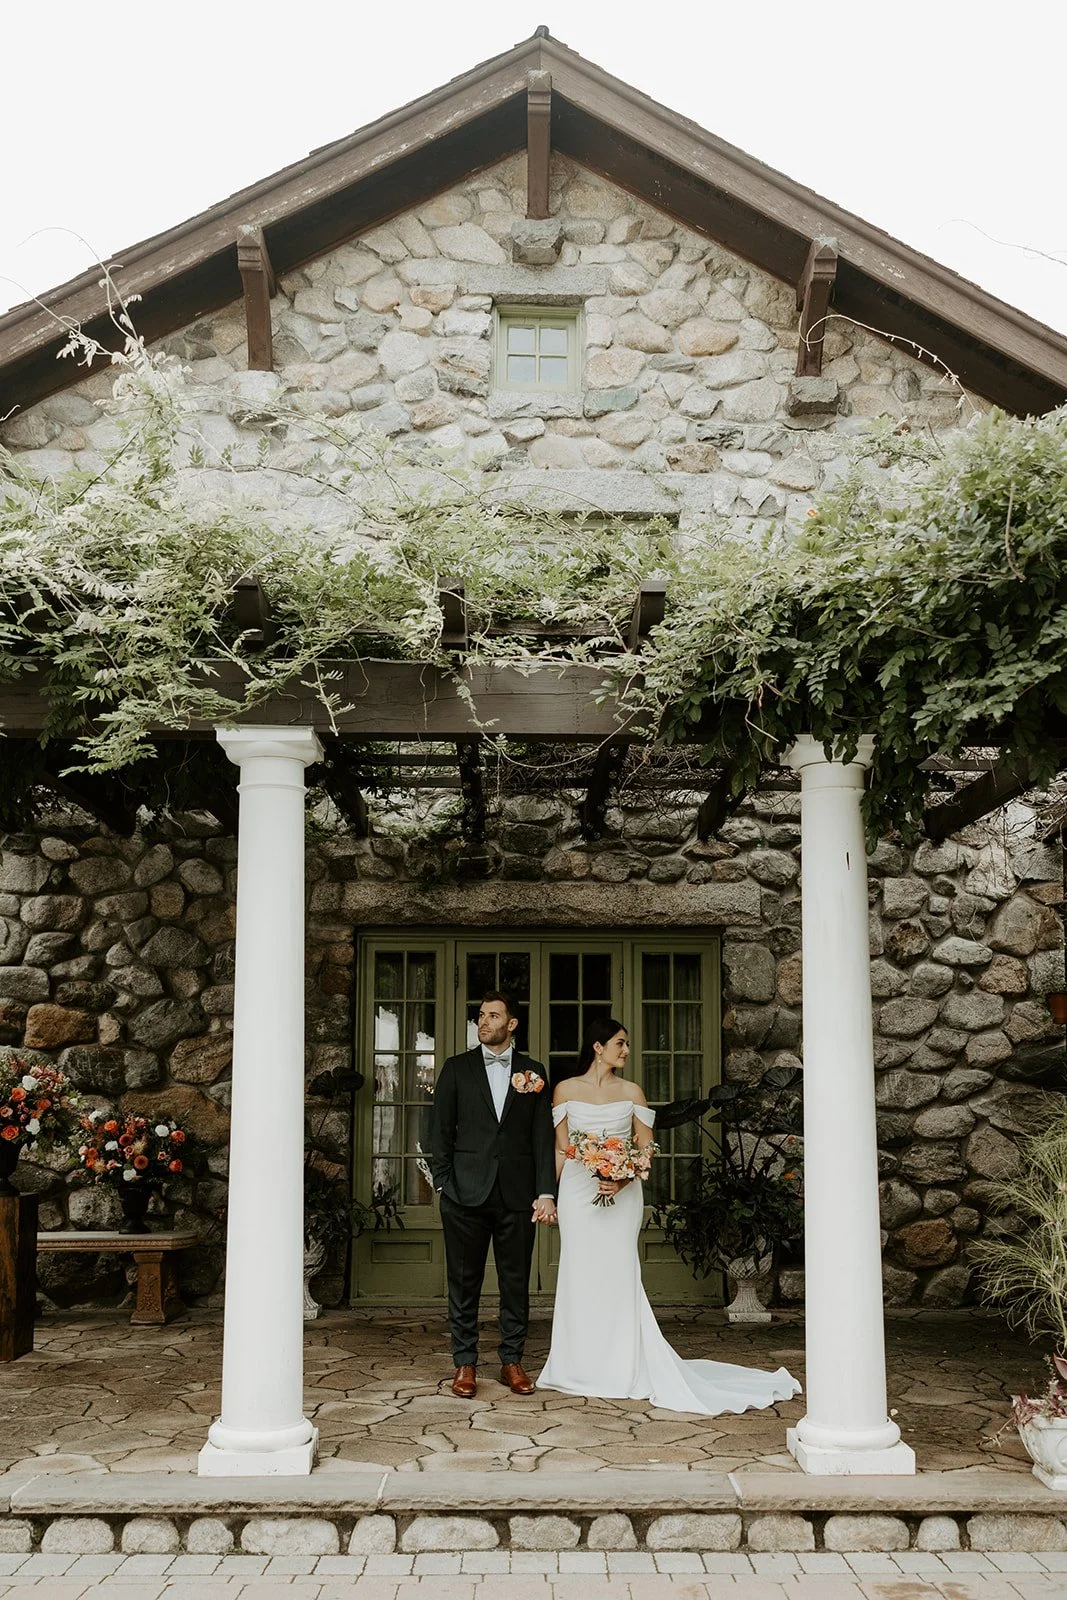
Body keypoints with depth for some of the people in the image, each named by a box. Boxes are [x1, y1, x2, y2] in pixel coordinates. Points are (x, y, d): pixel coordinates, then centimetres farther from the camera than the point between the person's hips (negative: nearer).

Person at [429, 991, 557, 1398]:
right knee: (464, 1282, 5)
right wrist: (442, 1183, -4)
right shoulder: (457, 1068, 6)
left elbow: (543, 1135, 5)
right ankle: (465, 1364, 14)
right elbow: (440, 1130, 5)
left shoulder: (533, 1072, 8)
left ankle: (512, 1361, 18)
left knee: (516, 1282, 7)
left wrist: (546, 1192, -3)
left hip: (517, 1195, 1)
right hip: (466, 1193, -1)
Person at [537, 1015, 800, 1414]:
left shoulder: (631, 1093, 6)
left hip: (621, 1194, 0)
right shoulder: (566, 1090, 5)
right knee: (581, 1277, 3)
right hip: (577, 1191, 0)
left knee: (618, 1276, -1)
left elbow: (646, 1149, 5)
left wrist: (623, 1180, -12)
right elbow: (560, 1148, 7)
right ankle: (583, 1369, 13)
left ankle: (622, 1369, 7)